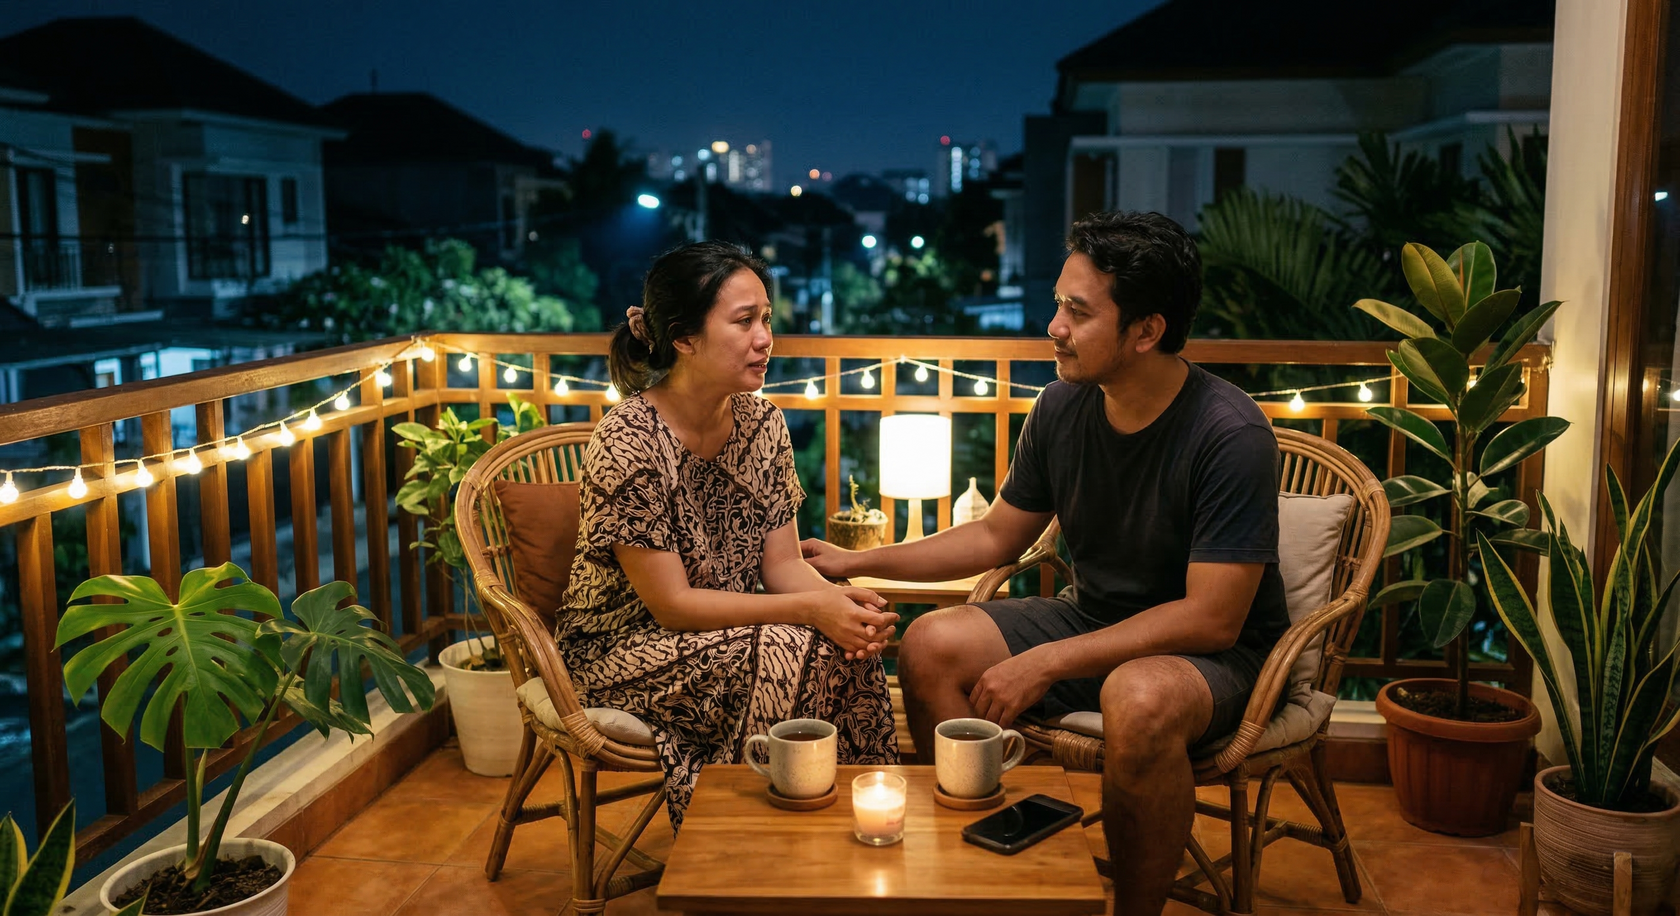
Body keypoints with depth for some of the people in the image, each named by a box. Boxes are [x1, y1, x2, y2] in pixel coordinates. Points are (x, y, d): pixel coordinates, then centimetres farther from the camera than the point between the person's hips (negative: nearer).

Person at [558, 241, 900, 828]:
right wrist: (810, 610, -28)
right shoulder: (627, 443, -21)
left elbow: (782, 563, 1)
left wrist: (841, 599, -22)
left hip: (725, 636, 6)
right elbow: (671, 604, -21)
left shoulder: (762, 424, 1)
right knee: (791, 655, -29)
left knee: (850, 649, -22)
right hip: (623, 649, -6)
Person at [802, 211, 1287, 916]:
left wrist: (1047, 663, -27)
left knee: (1138, 699, -39)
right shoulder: (1062, 407, -5)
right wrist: (856, 562, 3)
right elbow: (995, 538, 8)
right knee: (932, 646, -12)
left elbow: (1211, 618, -25)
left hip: (1219, 650, -6)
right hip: (1093, 618, 6)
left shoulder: (1229, 435, -24)